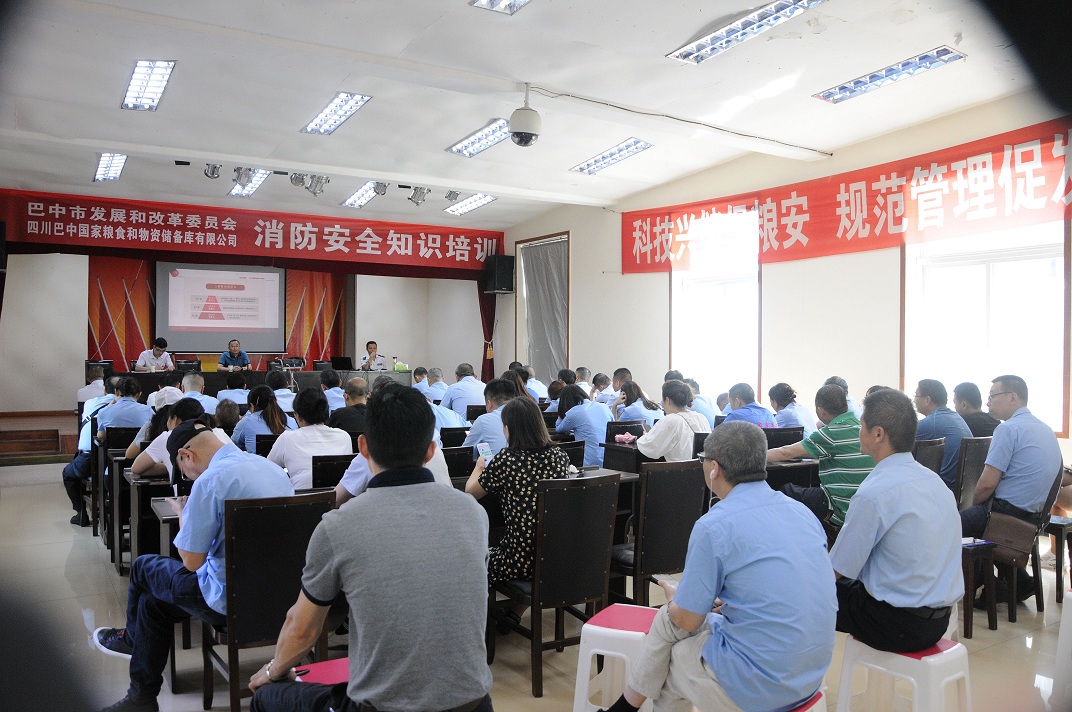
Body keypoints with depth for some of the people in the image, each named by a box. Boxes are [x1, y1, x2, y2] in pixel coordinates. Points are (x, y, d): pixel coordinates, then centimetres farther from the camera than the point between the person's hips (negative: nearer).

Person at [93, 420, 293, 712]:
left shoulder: (209, 481, -22)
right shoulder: (272, 467, 4)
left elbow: (191, 562, -15)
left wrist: (182, 513, 2)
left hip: (230, 599, -8)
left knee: (143, 567, 19)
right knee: (154, 602, 27)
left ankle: (132, 638, 48)